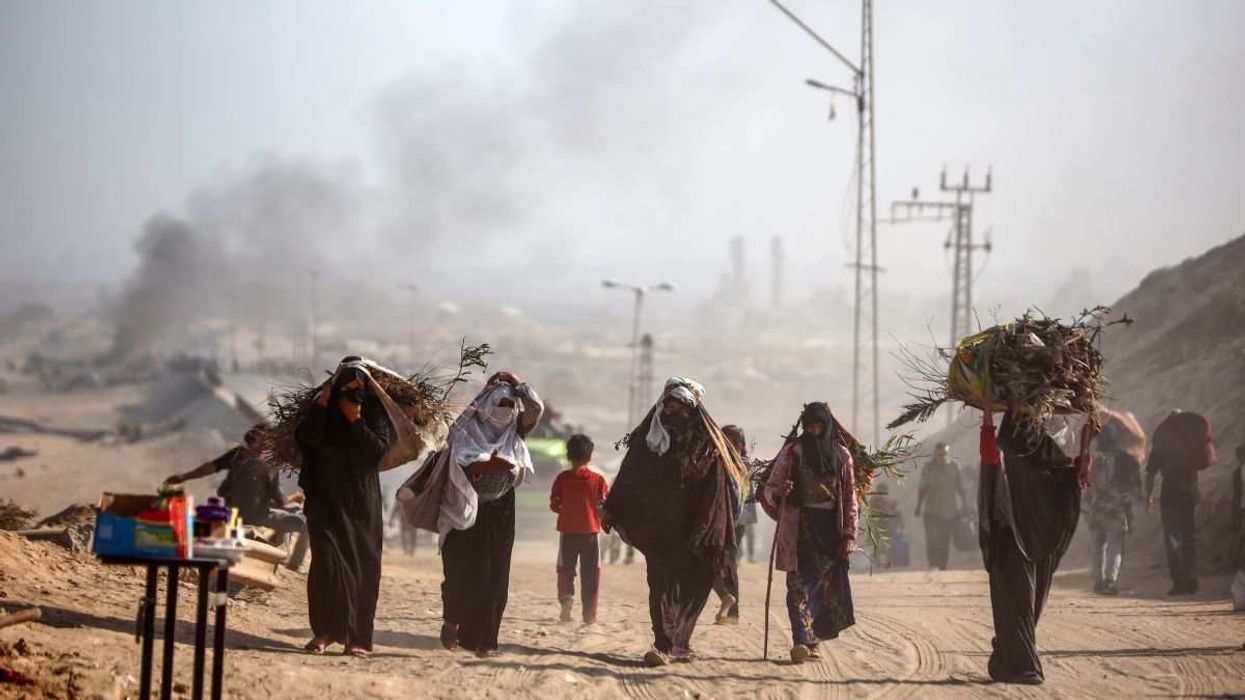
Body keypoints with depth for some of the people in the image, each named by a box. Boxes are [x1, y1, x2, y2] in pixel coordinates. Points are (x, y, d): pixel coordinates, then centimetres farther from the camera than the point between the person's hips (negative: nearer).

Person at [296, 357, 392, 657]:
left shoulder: (375, 414, 5)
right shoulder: (323, 412, 6)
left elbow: (379, 449, -9)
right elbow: (306, 438, -11)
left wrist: (355, 421, -15)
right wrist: (321, 404, -15)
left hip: (362, 502, 1)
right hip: (326, 499, -1)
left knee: (362, 567, -1)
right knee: (327, 558, -16)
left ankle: (357, 637, 3)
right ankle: (325, 630, -11)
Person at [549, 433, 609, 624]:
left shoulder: (562, 478, -2)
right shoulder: (598, 480, -2)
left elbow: (554, 505, -2)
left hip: (568, 531, 0)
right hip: (590, 531, 0)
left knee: (566, 570, 11)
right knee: (590, 573, 7)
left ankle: (566, 599, -15)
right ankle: (589, 614, 5)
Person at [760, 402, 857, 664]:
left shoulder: (841, 455, 8)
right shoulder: (792, 452, 4)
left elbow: (850, 498, 9)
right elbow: (769, 488, 5)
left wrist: (849, 534, 2)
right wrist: (777, 493, -20)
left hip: (830, 527, 2)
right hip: (799, 527, -2)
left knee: (827, 585, 3)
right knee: (800, 584, -12)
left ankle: (815, 639, 12)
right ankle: (802, 641, -20)